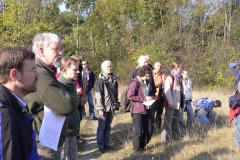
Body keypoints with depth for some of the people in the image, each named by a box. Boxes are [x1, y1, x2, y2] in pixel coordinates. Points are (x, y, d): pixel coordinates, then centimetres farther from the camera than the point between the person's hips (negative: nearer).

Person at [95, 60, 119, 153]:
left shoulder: (114, 79, 8)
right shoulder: (101, 80, -9)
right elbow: (98, 95, -13)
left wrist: (116, 104, 9)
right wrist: (100, 108, -16)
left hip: (112, 107, 5)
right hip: (104, 107, -5)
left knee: (108, 126, 13)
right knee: (102, 126, 4)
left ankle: (106, 143, 24)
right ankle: (101, 145, 12)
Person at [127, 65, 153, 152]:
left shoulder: (145, 82, 11)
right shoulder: (135, 82, -14)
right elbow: (130, 96, -20)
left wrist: (149, 98, 5)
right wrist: (144, 99, -19)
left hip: (146, 109, 8)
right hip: (137, 110, -8)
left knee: (149, 130, 12)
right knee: (138, 131, 3)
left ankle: (142, 146, 29)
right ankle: (137, 149, 20)